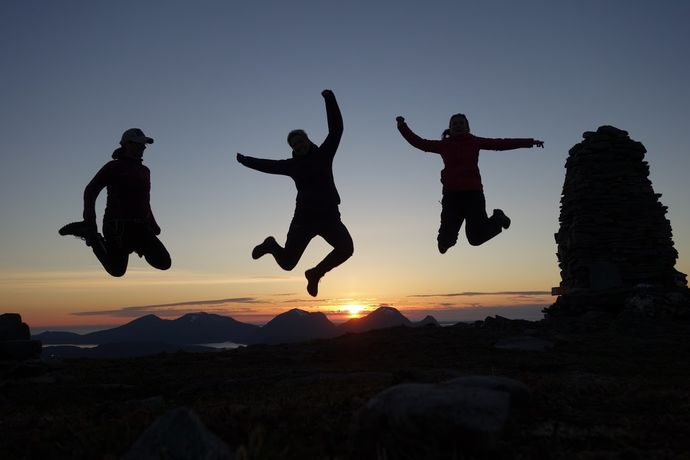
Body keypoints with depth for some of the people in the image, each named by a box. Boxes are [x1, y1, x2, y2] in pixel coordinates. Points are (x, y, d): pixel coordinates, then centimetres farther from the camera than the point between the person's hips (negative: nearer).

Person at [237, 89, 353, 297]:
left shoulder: (324, 154, 7)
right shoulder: (293, 164, 9)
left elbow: (336, 128, 1)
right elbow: (267, 165, 21)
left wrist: (330, 100, -5)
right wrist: (244, 160, 26)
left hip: (329, 216, 1)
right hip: (304, 217, 0)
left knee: (346, 248, -22)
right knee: (287, 262, -2)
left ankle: (316, 273, 6)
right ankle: (271, 245, 36)